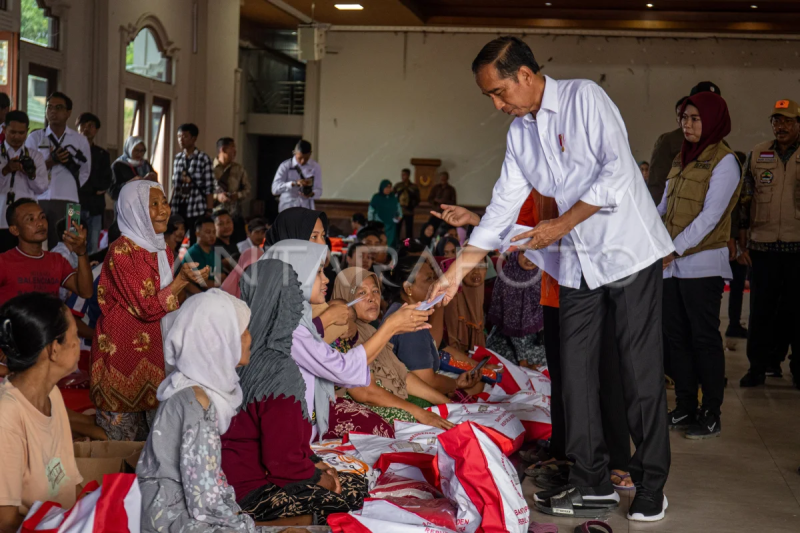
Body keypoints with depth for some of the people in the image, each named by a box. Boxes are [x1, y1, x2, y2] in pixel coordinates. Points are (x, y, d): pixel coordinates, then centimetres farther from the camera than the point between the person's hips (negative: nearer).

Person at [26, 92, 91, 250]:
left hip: (67, 201, 0)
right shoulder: (34, 137, 9)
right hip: (37, 200, 0)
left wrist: (71, 187, 6)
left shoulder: (80, 140, 11)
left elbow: (85, 172, 18)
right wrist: (49, 162, -9)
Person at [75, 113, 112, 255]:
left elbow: (105, 183, 8)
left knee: (93, 248, -1)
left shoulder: (102, 154, 17)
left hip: (95, 207, 3)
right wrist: (94, 188, -8)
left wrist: (82, 187, -5)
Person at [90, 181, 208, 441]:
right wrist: (181, 280, -23)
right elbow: (146, 308, -18)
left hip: (154, 349, 7)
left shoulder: (163, 250, 10)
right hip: (123, 349, -7)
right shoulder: (121, 251, -15)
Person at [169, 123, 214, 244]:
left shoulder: (203, 158, -6)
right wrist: (169, 205, 13)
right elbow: (175, 184, 15)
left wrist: (209, 210, -10)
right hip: (178, 208, 4)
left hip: (197, 208, -4)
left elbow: (209, 188, -7)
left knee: (196, 243, 1)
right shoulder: (178, 157, 9)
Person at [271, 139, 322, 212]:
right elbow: (275, 189, -13)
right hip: (287, 208, -1)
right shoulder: (285, 166, -3)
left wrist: (311, 194, -21)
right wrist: (294, 183, -28)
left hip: (306, 208, 1)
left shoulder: (315, 167, 3)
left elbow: (318, 190, 4)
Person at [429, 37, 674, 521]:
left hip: (628, 249, -7)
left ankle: (651, 486, 8)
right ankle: (593, 484, 12)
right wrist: (459, 269, 4)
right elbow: (504, 207, 10)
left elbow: (618, 171, -18)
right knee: (576, 371, 4)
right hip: (578, 262, 7)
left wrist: (562, 225, -16)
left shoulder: (585, 98, -10)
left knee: (641, 371, -2)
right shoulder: (519, 133, 10)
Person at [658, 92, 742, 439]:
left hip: (702, 264, -7)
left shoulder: (723, 161, -7)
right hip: (671, 264, 7)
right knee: (676, 336, 10)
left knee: (704, 338, -2)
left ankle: (711, 415, 6)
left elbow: (711, 215, -15)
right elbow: (664, 207, 16)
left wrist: (675, 248, -21)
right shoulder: (682, 159, 16)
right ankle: (685, 408, 19)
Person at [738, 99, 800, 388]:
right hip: (762, 246, 1)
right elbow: (745, 199, 8)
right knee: (760, 310, 6)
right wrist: (741, 244, 4)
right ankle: (758, 366, 15)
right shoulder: (757, 155, 6)